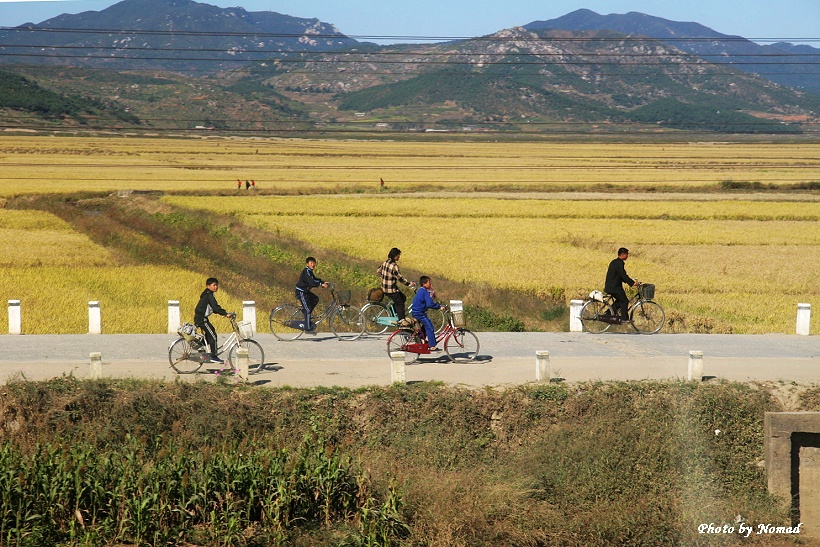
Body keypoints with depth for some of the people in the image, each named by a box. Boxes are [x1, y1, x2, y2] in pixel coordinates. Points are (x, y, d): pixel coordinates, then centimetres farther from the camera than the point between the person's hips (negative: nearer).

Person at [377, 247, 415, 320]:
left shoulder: (385, 263, 4)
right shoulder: (394, 266, -23)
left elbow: (378, 272, 15)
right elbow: (400, 278, -21)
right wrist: (409, 284, -13)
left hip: (384, 288, 9)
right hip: (392, 289, -9)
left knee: (403, 298, 22)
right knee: (400, 304, 3)